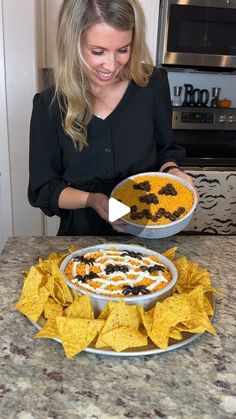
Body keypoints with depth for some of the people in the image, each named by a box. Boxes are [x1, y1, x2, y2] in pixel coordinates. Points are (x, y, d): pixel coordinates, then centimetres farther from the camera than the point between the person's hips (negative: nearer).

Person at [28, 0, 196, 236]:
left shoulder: (152, 84, -10)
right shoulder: (49, 106, -13)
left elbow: (165, 149, 4)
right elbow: (43, 190, -8)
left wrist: (172, 172, -17)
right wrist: (92, 200, -24)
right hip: (81, 234, 0)